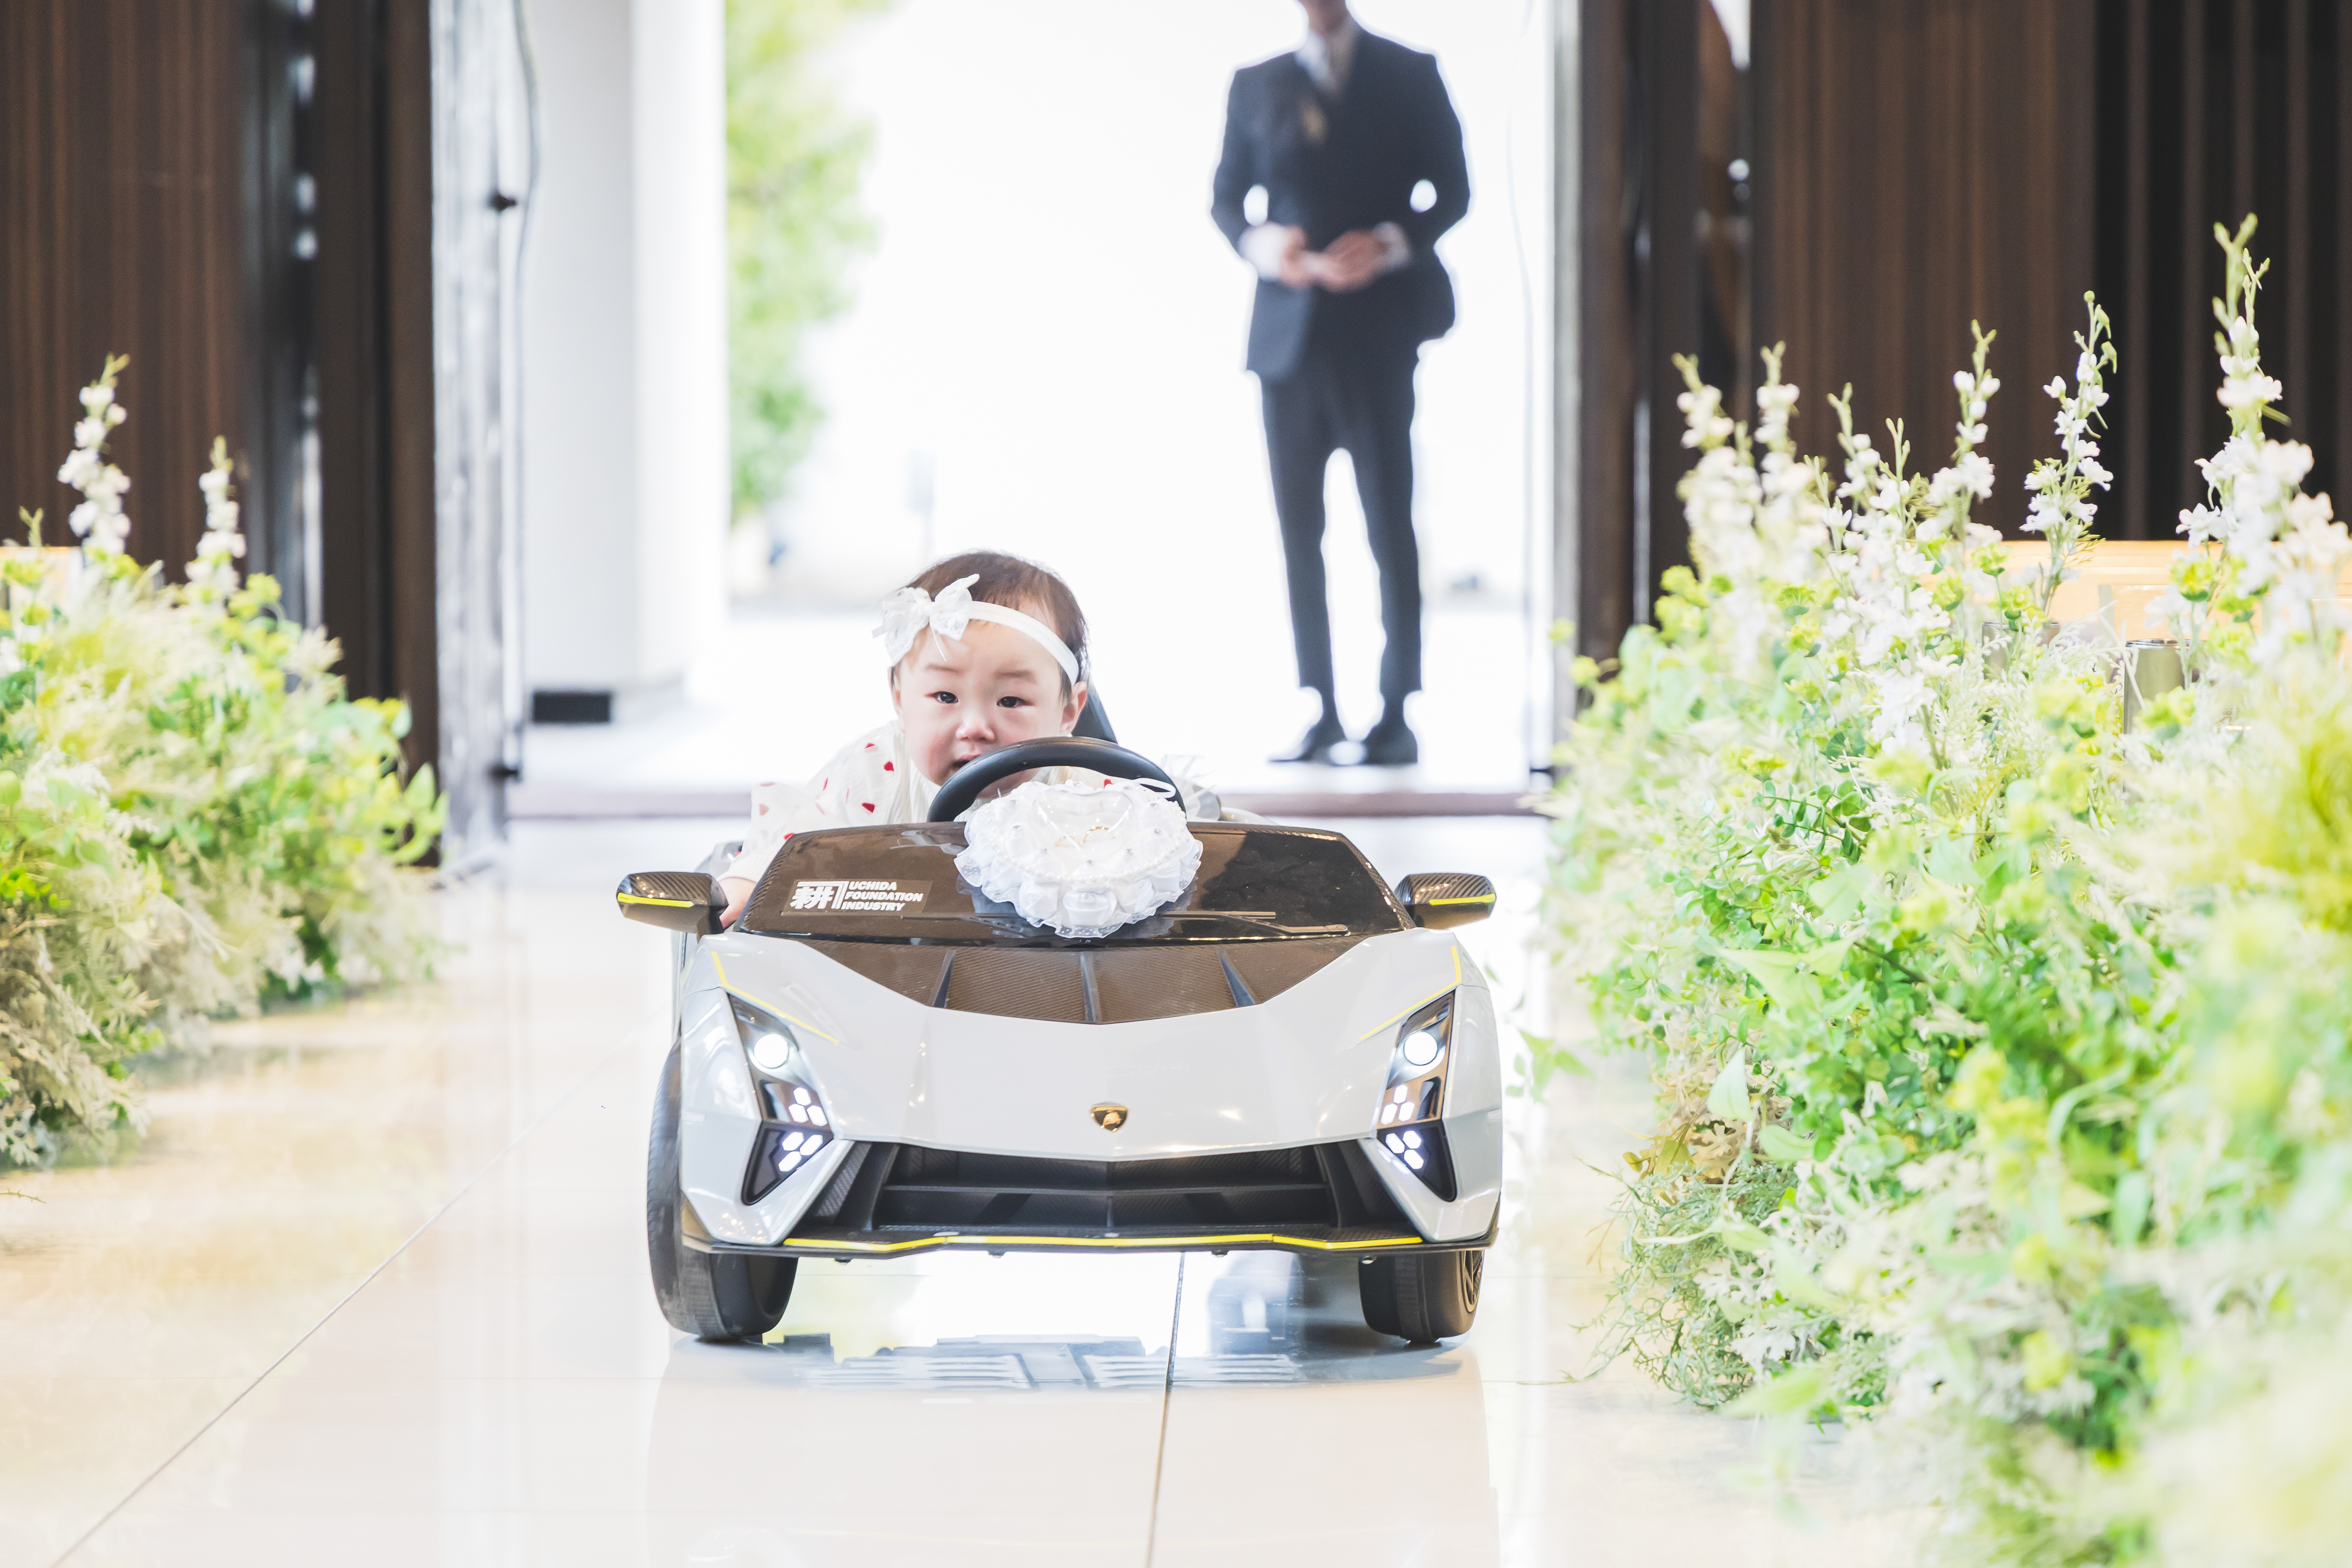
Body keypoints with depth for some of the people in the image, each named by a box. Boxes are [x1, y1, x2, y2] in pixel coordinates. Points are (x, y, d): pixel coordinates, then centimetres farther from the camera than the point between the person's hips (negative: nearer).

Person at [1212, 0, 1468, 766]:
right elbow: (1225, 196, 13)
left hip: (1378, 334, -2)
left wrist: (1392, 243, -13)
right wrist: (1256, 240, -10)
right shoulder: (1256, 85, 14)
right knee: (1298, 526, 1)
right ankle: (1317, 713, 4)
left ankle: (1396, 716, -4)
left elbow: (1452, 190, 6)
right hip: (1288, 330, 2)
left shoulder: (1409, 75, 9)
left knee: (1389, 522, -5)